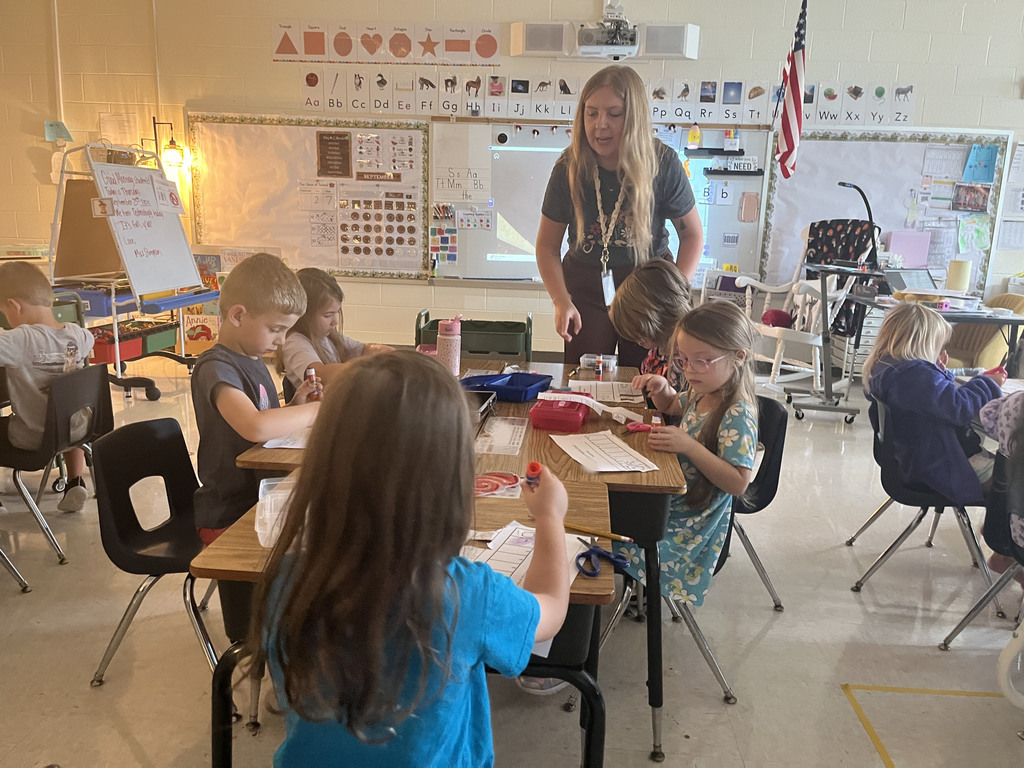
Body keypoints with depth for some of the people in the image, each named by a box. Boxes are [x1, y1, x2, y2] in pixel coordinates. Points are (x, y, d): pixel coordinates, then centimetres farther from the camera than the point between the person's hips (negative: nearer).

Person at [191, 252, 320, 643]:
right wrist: (318, 409, -24)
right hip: (228, 516, -8)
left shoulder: (253, 361, 11)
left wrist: (295, 406, -2)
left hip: (258, 500, 8)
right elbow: (255, 427, -37)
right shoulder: (215, 367, -18)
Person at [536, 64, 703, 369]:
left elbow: (692, 234, -2)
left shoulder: (663, 163, -12)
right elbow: (547, 245, -3)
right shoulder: (569, 169, -11)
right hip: (586, 289, 1)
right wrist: (561, 301, -17)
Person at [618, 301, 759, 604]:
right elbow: (672, 406, 24)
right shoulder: (702, 394, 1)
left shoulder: (737, 416, -25)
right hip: (672, 498, 9)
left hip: (690, 523, -9)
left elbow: (738, 482, -28)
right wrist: (661, 387, 1)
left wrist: (689, 446, -35)